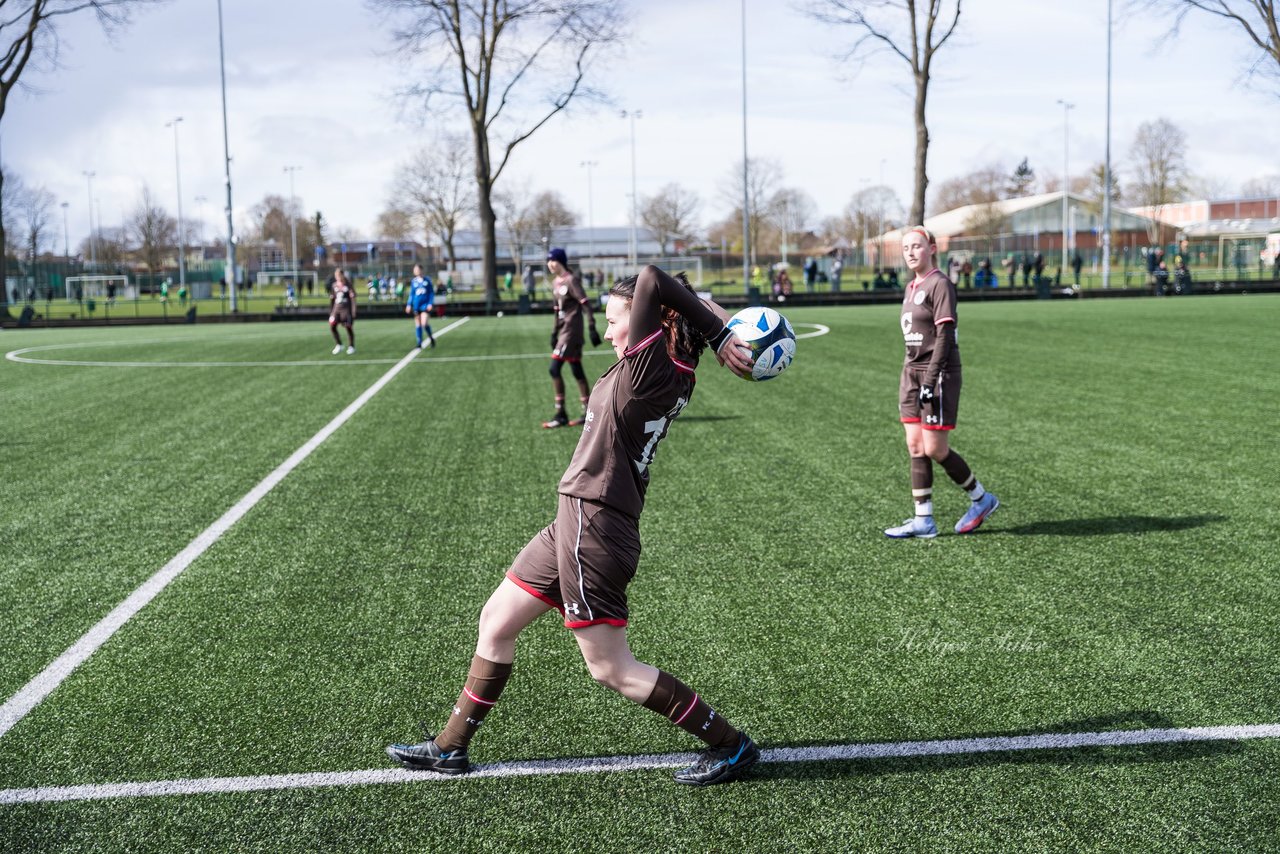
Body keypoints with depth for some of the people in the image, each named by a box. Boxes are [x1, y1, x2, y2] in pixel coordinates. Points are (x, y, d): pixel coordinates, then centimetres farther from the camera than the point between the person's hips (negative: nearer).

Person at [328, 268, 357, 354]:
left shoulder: (348, 285, -3)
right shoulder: (334, 286, 9)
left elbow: (353, 298, -3)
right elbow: (332, 299, 16)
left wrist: (353, 311, -8)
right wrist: (330, 311, 14)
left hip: (346, 308, -4)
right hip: (336, 308, 4)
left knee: (349, 327, 0)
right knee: (332, 326, -9)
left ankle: (351, 346, 13)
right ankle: (338, 345, 4)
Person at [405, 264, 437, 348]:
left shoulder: (427, 280, 0)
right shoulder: (414, 282, 6)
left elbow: (432, 293, 3)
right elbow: (411, 294, 13)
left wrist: (430, 303, -7)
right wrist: (409, 305, 6)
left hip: (425, 304, -3)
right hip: (416, 305, 3)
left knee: (424, 323, -15)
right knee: (418, 325, 4)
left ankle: (431, 338, 9)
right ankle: (419, 343, 12)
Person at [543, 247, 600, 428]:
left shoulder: (571, 280, -11)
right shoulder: (555, 282, 15)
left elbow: (585, 303, -15)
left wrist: (592, 328, -21)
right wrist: (554, 332, 22)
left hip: (572, 330, -9)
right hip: (564, 330, 9)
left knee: (555, 369, -11)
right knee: (577, 371, 10)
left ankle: (560, 415, -7)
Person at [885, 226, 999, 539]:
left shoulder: (939, 284, -11)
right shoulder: (912, 287, 15)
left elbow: (944, 335, -17)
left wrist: (930, 380, -21)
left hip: (938, 373, -8)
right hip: (912, 372, 8)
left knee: (935, 450, -6)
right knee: (915, 448, 4)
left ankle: (981, 498, 15)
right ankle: (923, 520, 7)